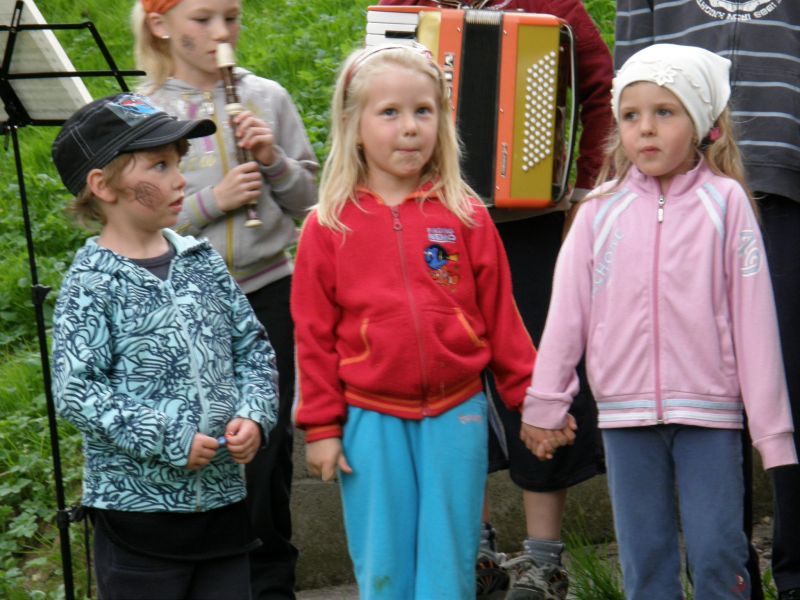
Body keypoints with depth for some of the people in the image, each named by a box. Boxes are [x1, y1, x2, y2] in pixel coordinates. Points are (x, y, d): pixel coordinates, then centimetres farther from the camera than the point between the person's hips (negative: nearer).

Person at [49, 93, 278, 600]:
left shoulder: (200, 260, 7)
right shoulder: (92, 282, -11)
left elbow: (253, 348, 13)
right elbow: (75, 392, -17)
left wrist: (253, 416, -5)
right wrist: (169, 440, -19)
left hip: (223, 495, 5)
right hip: (139, 503, -5)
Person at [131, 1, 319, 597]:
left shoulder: (267, 98, 2)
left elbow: (310, 200, 8)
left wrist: (275, 162, -10)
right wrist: (211, 201, -16)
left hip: (267, 291, 1)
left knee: (267, 442, 8)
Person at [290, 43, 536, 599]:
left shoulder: (467, 218, 1)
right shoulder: (329, 226, -1)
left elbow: (500, 317, 5)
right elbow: (315, 334, 2)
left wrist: (532, 399, 6)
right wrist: (321, 426, 1)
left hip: (456, 416, 0)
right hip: (371, 421, 0)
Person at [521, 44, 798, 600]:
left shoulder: (725, 201, -3)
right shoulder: (601, 211, 3)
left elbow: (754, 317, -3)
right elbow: (567, 313, 5)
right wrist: (543, 404, 5)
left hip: (709, 410, -2)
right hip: (626, 412, 2)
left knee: (717, 552, -3)